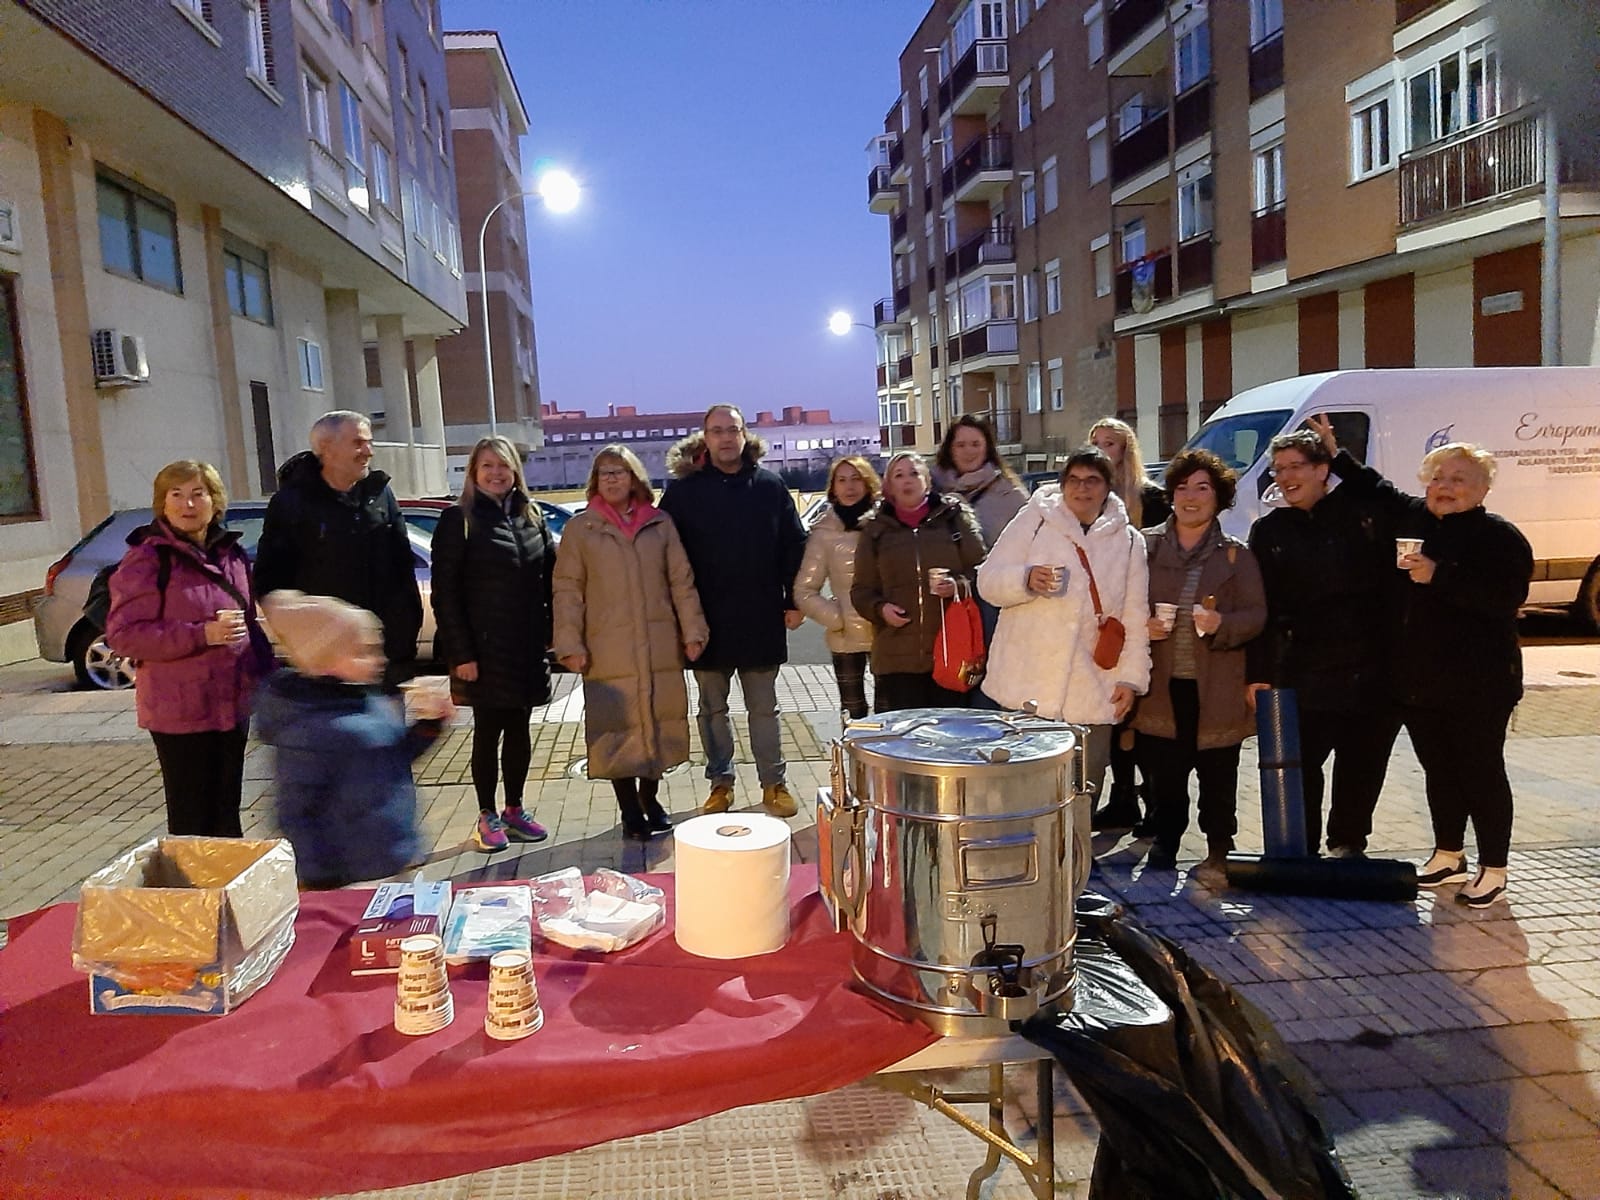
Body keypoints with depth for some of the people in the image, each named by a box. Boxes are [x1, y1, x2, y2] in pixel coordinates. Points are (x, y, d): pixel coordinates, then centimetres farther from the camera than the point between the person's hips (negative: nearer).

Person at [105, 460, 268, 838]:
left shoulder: (230, 553, 10)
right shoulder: (146, 559, -9)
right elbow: (122, 634, -15)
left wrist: (264, 674, 10)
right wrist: (202, 634, -22)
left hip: (233, 704, 6)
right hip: (181, 710, -6)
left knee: (226, 813, 17)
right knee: (192, 820, 0)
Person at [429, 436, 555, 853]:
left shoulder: (530, 517, 9)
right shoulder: (459, 520, -5)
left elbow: (550, 577, 12)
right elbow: (445, 592, -9)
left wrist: (551, 633, 2)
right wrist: (460, 653, -14)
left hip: (528, 647, 4)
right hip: (485, 648, -4)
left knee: (519, 728, 12)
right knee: (488, 730, 4)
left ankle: (515, 810, 25)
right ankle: (487, 816, 17)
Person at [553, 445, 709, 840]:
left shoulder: (660, 523, 7)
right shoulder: (580, 528, 2)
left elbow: (681, 581, 6)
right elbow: (568, 590, -1)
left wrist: (692, 630, 0)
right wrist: (570, 644, -8)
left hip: (661, 648, 2)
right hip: (608, 652, -2)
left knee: (660, 723, 10)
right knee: (619, 728, 3)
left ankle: (650, 799, 28)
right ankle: (630, 811, 16)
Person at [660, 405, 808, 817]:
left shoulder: (769, 486, 2)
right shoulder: (683, 490, -1)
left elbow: (794, 546, 5)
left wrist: (793, 601, 1)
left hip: (762, 618, 0)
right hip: (706, 621, 0)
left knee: (764, 707, 11)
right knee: (713, 709, 11)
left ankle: (774, 782, 21)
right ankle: (720, 782, 24)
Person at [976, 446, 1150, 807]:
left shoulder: (1128, 541, 10)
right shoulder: (1034, 520, 2)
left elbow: (1135, 618, 10)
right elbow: (988, 580, -1)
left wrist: (1131, 678, 4)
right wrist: (1026, 578, -21)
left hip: (1091, 695, 2)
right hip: (1023, 686, -2)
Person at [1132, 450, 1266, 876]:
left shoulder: (1236, 554, 4)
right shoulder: (1146, 545, 6)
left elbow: (1256, 614, 1)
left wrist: (1221, 624, -18)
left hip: (1215, 687, -1)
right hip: (1161, 685, 1)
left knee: (1217, 777, 7)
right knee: (1163, 772, 6)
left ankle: (1218, 852, 23)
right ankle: (1164, 842, 24)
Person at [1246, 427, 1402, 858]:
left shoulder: (1363, 510, 4)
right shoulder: (1269, 531, 5)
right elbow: (1261, 608, 3)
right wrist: (1259, 674, -2)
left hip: (1374, 670, 1)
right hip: (1306, 673, -1)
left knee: (1364, 766, 12)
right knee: (1301, 766, 0)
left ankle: (1348, 844, 30)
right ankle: (1301, 851, 13)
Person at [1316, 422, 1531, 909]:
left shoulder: (1500, 536, -9)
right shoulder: (1411, 517, 7)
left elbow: (1507, 597, -22)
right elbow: (1374, 488, 24)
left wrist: (1438, 576, -25)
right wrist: (1334, 453, 21)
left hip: (1477, 684, -6)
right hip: (1417, 680, 6)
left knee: (1481, 773, 4)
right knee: (1438, 770, 16)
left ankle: (1493, 871, 15)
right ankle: (1448, 856, 31)